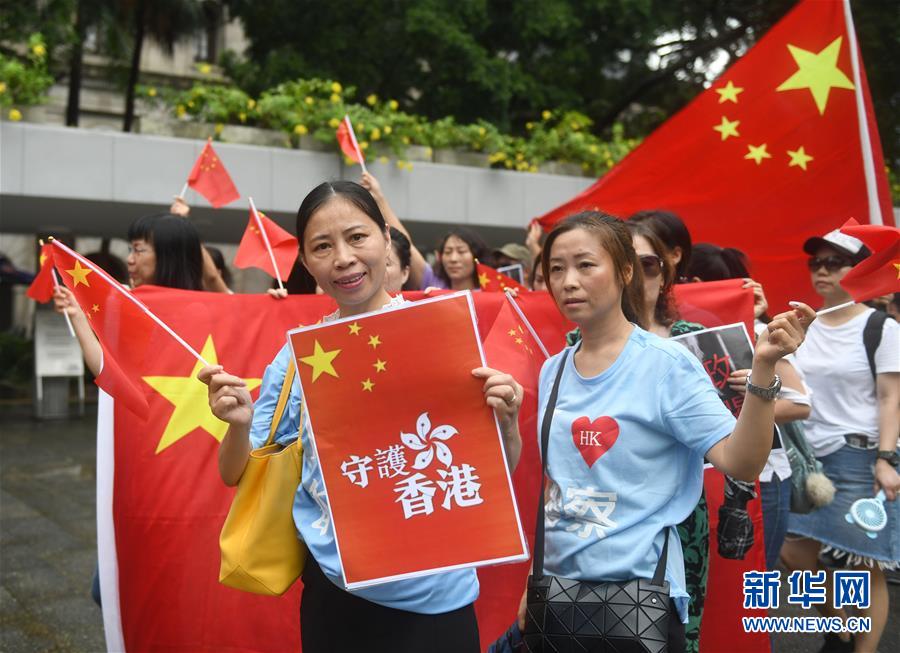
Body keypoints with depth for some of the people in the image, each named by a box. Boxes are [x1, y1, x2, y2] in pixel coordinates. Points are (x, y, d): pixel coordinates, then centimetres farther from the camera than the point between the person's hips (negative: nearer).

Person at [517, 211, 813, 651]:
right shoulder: (553, 371, 3)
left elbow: (742, 464, -19)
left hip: (638, 594, -5)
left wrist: (763, 367, -31)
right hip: (557, 584, 5)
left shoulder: (667, 364, -12)